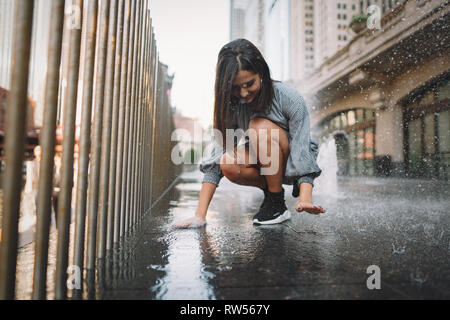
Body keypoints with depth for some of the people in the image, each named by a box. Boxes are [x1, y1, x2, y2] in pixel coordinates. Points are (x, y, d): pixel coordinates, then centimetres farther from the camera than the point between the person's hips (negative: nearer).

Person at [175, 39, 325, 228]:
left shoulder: (289, 98, -23)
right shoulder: (230, 105, -14)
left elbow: (302, 150, -25)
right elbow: (217, 157, -20)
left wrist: (305, 198, -41)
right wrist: (200, 215, -25)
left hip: (292, 162, -2)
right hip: (263, 164, 3)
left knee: (260, 127, -32)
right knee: (228, 164, -30)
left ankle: (278, 205, -17)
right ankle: (271, 189, -1)